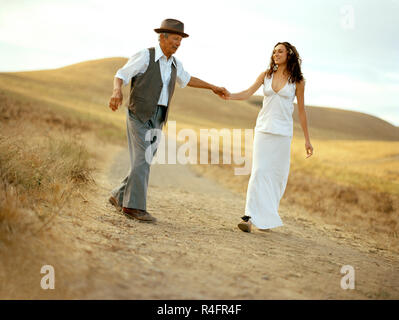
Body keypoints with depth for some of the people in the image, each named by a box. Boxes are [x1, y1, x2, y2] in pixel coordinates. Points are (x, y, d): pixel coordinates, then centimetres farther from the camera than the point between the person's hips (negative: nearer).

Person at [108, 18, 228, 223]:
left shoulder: (173, 63, 14)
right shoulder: (145, 56, -6)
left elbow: (186, 79, 33)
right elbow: (120, 76, -8)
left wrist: (213, 87, 34)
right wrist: (117, 92, -30)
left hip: (158, 119, 7)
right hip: (140, 115, -7)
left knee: (145, 162, 5)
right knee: (142, 160, -14)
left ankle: (119, 197, 18)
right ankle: (135, 207, -9)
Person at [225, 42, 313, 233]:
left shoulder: (297, 81, 3)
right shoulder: (266, 75, 8)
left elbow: (301, 110, 6)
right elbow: (248, 93, -2)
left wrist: (307, 139, 6)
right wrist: (229, 96, -23)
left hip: (283, 132, -1)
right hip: (263, 129, 1)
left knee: (277, 175, 1)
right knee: (259, 171, -9)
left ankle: (266, 218, 13)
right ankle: (251, 217, -13)